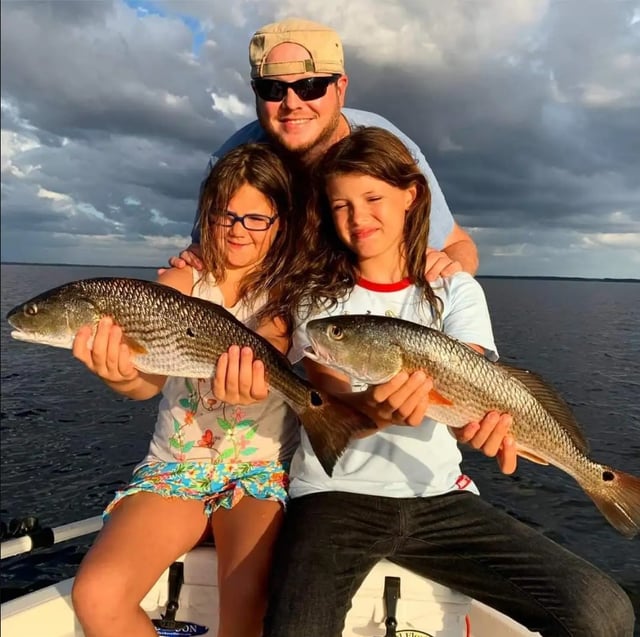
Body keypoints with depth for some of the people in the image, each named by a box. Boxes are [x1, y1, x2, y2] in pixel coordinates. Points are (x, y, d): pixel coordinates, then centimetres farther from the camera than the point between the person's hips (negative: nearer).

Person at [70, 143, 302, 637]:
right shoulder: (181, 282, 1)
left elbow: (263, 361, -23)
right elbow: (150, 379, -15)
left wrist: (247, 385, -48)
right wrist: (122, 374, -39)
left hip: (261, 469, -2)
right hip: (176, 466, 2)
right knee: (97, 595, -18)